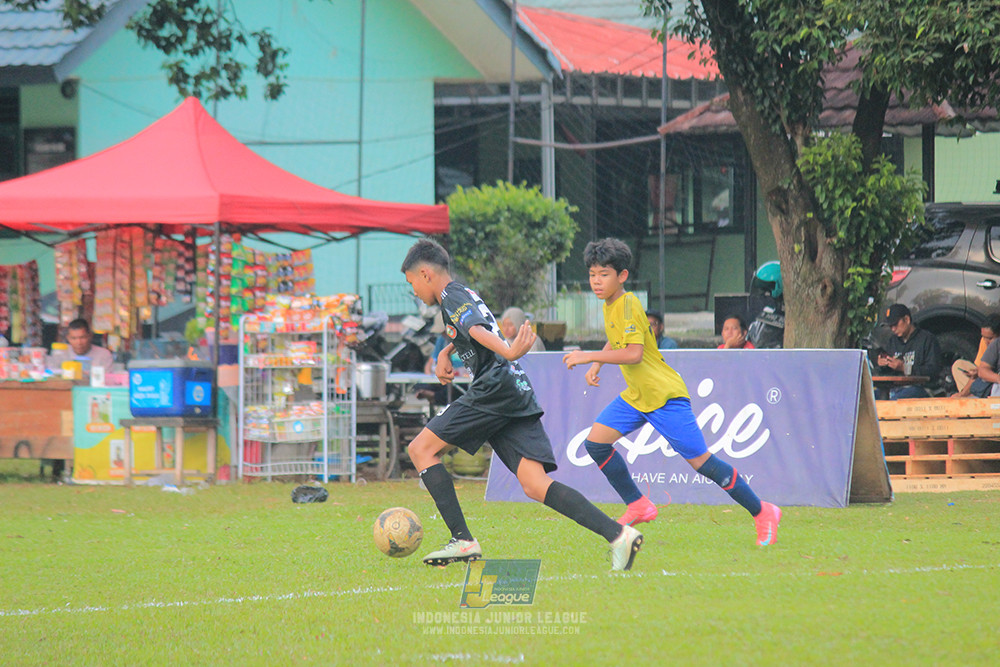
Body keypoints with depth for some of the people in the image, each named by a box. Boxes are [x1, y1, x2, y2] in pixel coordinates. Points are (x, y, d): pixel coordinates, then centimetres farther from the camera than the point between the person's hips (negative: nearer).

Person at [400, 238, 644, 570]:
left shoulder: (453, 296, -2)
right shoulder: (466, 295, 27)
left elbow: (477, 331, -24)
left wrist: (509, 352, -40)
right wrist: (446, 353, 37)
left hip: (495, 390, -9)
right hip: (519, 395, 9)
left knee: (421, 449, 0)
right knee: (535, 485, -4)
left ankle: (462, 540, -7)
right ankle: (618, 534, -19)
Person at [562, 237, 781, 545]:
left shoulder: (628, 304, -20)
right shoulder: (610, 305, 8)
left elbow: (634, 353, -30)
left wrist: (590, 357, -28)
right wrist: (596, 365, 14)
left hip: (665, 396, -9)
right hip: (635, 396, 9)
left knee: (700, 461, -7)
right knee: (596, 442, -3)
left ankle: (762, 513, 4)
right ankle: (638, 506, 10)